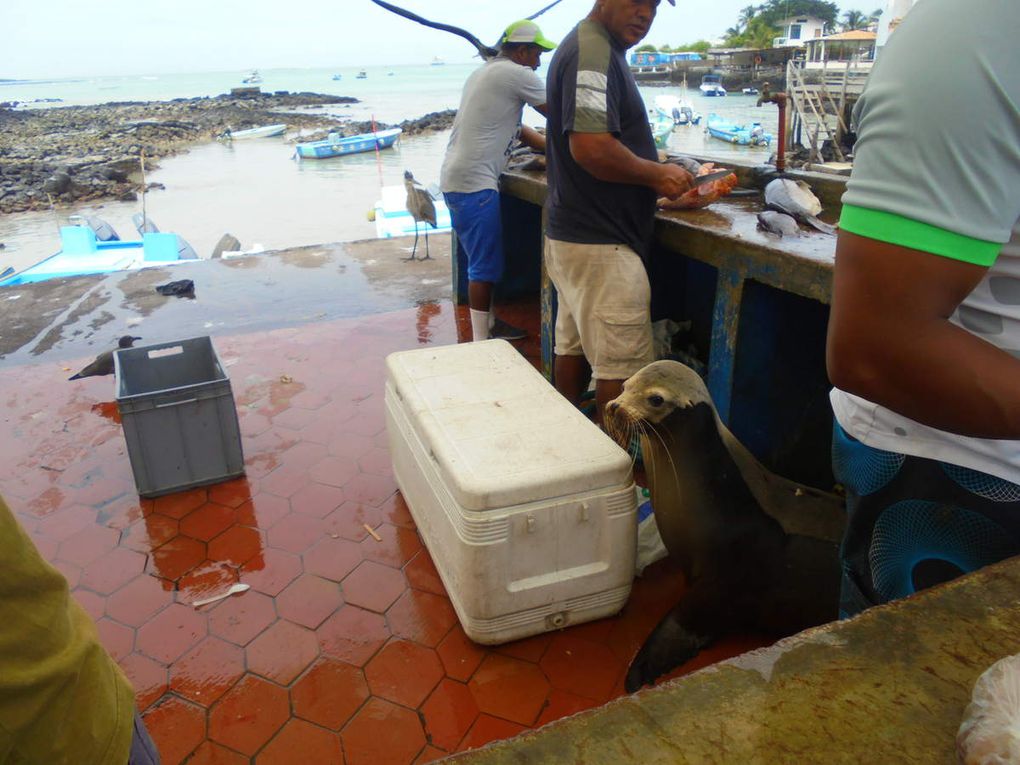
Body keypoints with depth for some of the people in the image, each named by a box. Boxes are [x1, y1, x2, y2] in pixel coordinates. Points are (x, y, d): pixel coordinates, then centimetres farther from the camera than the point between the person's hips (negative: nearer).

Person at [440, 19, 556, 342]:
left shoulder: (485, 72, 21)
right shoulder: (516, 74, -8)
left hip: (457, 178, 10)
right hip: (474, 183, -10)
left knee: (484, 259, 18)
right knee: (485, 265, -5)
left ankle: (488, 324, 29)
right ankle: (481, 343, 1)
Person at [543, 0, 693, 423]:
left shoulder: (592, 47, 17)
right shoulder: (594, 51, -16)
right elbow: (592, 149, -27)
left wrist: (656, 178, 12)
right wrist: (658, 175, -12)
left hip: (572, 236, 11)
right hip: (600, 245, -11)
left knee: (573, 346, 17)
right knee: (622, 369, -4)